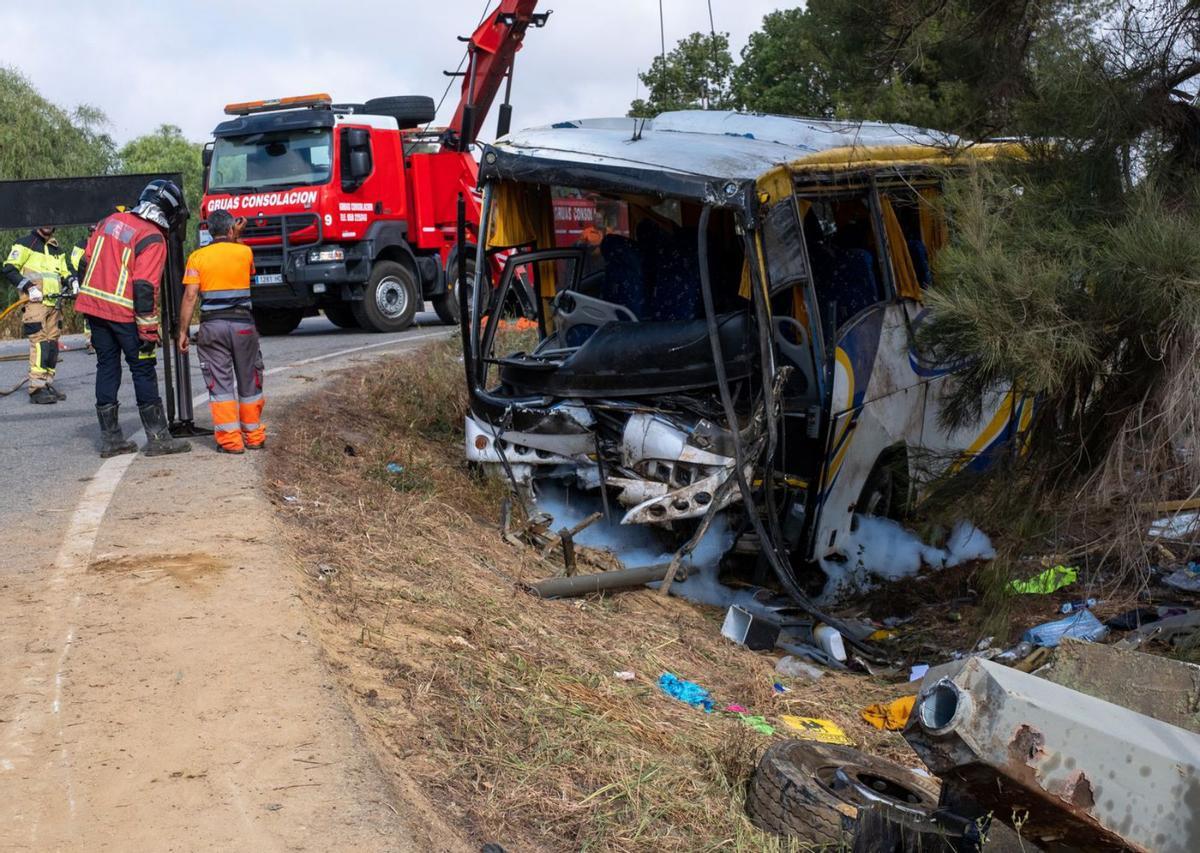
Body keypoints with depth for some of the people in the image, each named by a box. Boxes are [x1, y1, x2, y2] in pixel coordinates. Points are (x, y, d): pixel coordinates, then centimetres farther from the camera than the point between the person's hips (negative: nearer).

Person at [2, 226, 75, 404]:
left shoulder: (57, 249, 21)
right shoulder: (25, 244, 0)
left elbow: (64, 273, 28)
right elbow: (9, 269, -6)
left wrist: (72, 282, 6)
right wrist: (29, 288, -16)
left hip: (54, 303, 7)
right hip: (35, 302, -7)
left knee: (53, 344, 8)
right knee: (40, 343, -14)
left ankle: (48, 384, 16)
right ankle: (37, 388, -15)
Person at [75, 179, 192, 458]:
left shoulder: (111, 220, 11)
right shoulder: (153, 239, -12)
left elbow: (87, 259, 16)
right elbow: (145, 287, -18)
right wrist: (149, 330, -15)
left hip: (93, 305, 7)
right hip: (124, 313, -7)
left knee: (107, 368, 12)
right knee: (144, 371, 2)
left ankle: (110, 438, 15)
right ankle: (158, 438, 5)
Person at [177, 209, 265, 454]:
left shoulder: (197, 257, 1)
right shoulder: (245, 252, 4)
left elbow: (190, 296, -7)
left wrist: (183, 330, -2)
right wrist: (236, 239, 26)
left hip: (212, 326, -1)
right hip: (243, 323, 1)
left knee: (220, 384, 3)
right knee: (249, 383, 12)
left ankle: (230, 440, -1)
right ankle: (254, 436, 19)